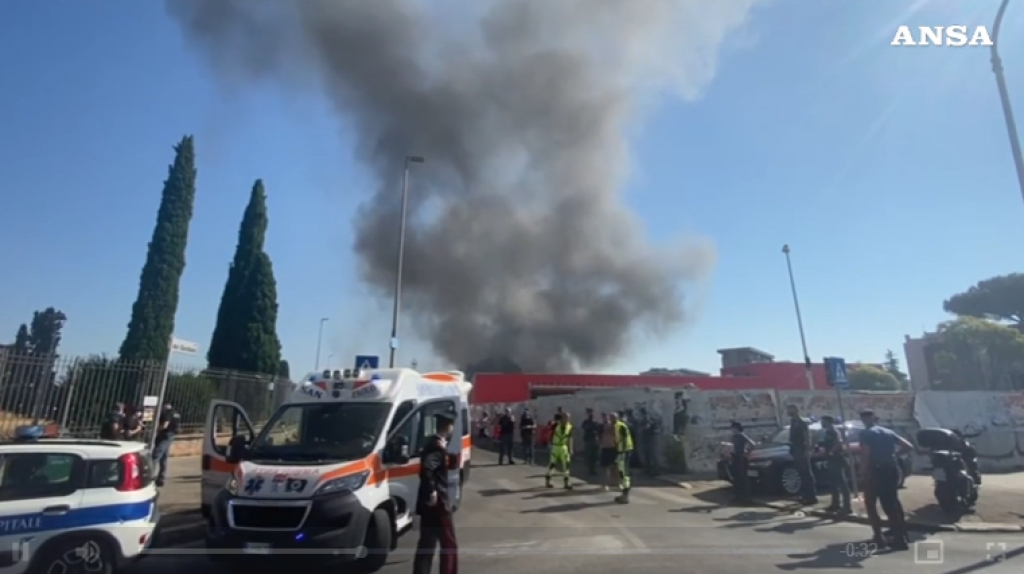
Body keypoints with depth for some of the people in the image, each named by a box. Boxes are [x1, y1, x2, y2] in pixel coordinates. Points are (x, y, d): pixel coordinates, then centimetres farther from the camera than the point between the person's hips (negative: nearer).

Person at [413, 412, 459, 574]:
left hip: (430, 503, 9)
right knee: (449, 544, 5)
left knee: (426, 544, 16)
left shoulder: (432, 442, 10)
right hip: (437, 502, -9)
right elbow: (426, 469, -32)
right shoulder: (438, 446, -19)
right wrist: (432, 492, -25)